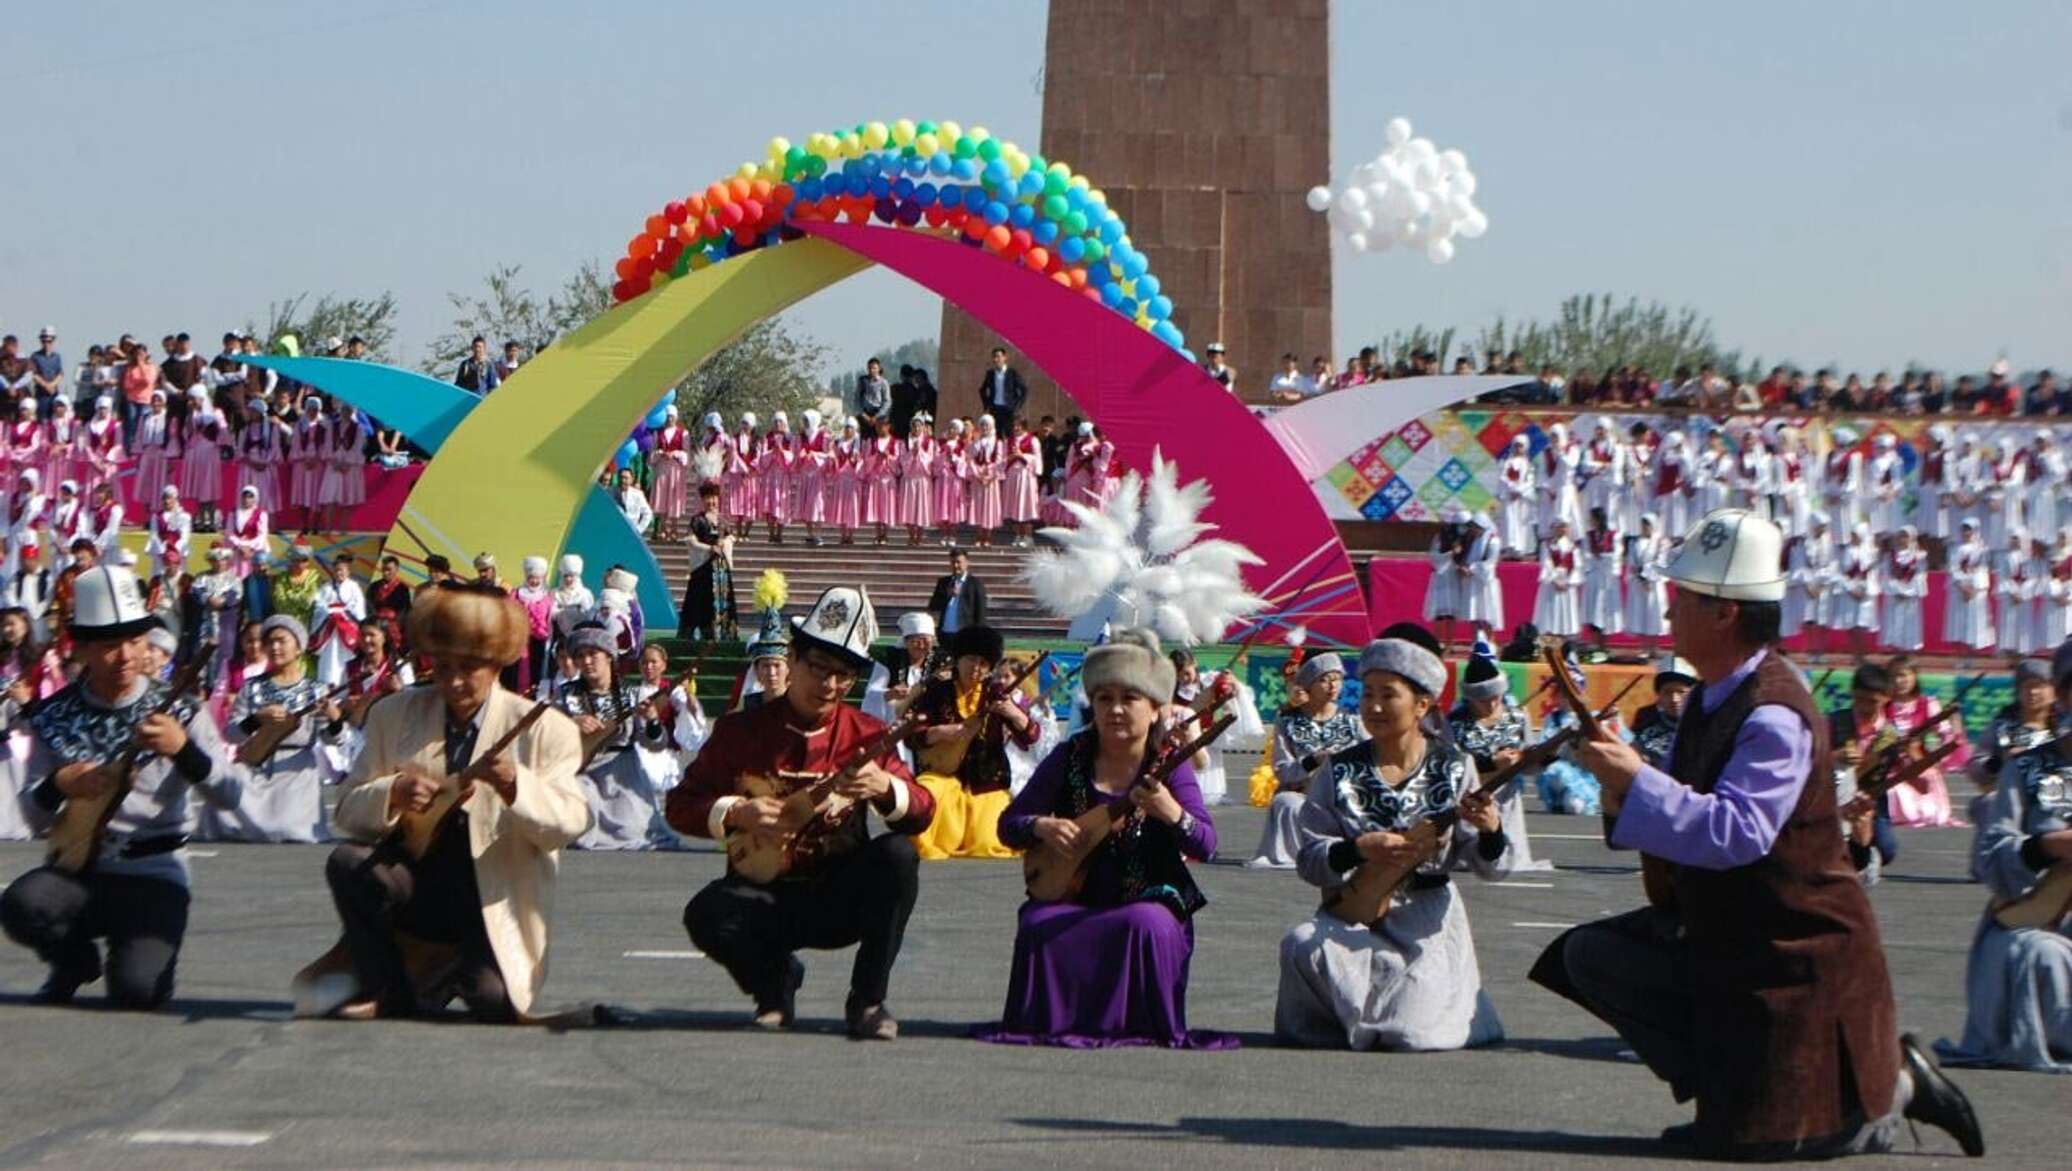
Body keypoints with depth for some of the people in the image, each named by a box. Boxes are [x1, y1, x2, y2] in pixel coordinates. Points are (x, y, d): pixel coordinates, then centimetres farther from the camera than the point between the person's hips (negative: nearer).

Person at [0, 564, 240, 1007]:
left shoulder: (179, 712, -1)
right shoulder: (54, 718, 3)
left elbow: (228, 795, -9)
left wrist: (184, 749, -26)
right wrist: (58, 785, -19)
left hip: (154, 875, -2)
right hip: (79, 870, 2)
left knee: (135, 990, -26)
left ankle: (139, 953, 14)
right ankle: (76, 959, 4)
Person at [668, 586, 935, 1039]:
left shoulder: (867, 736, 1)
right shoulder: (741, 730, 0)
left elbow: (923, 812, -4)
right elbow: (681, 805, 0)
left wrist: (884, 788, -26)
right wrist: (734, 813, -20)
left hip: (840, 899, 1)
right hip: (766, 895, -1)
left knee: (898, 855, -29)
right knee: (706, 915, -33)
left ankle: (868, 1001, -13)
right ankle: (775, 983, 3)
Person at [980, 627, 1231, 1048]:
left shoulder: (1167, 765, -2)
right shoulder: (1071, 758, 4)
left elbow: (1206, 846, -14)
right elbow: (1009, 824, 7)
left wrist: (1171, 813, -34)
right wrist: (1040, 827, -16)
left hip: (1149, 902, -2)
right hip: (1074, 900, 2)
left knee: (1145, 924, -35)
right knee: (1039, 925, -29)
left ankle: (1145, 1026, -13)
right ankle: (1055, 1019, -6)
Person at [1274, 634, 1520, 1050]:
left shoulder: (1454, 769, 0)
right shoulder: (1339, 770, 1)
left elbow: (1491, 867, -3)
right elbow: (1310, 861, -4)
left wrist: (1491, 830, -26)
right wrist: (1358, 850, -24)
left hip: (1426, 919, -1)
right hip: (1351, 915, 1)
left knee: (1415, 1033, -21)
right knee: (1303, 947, -32)